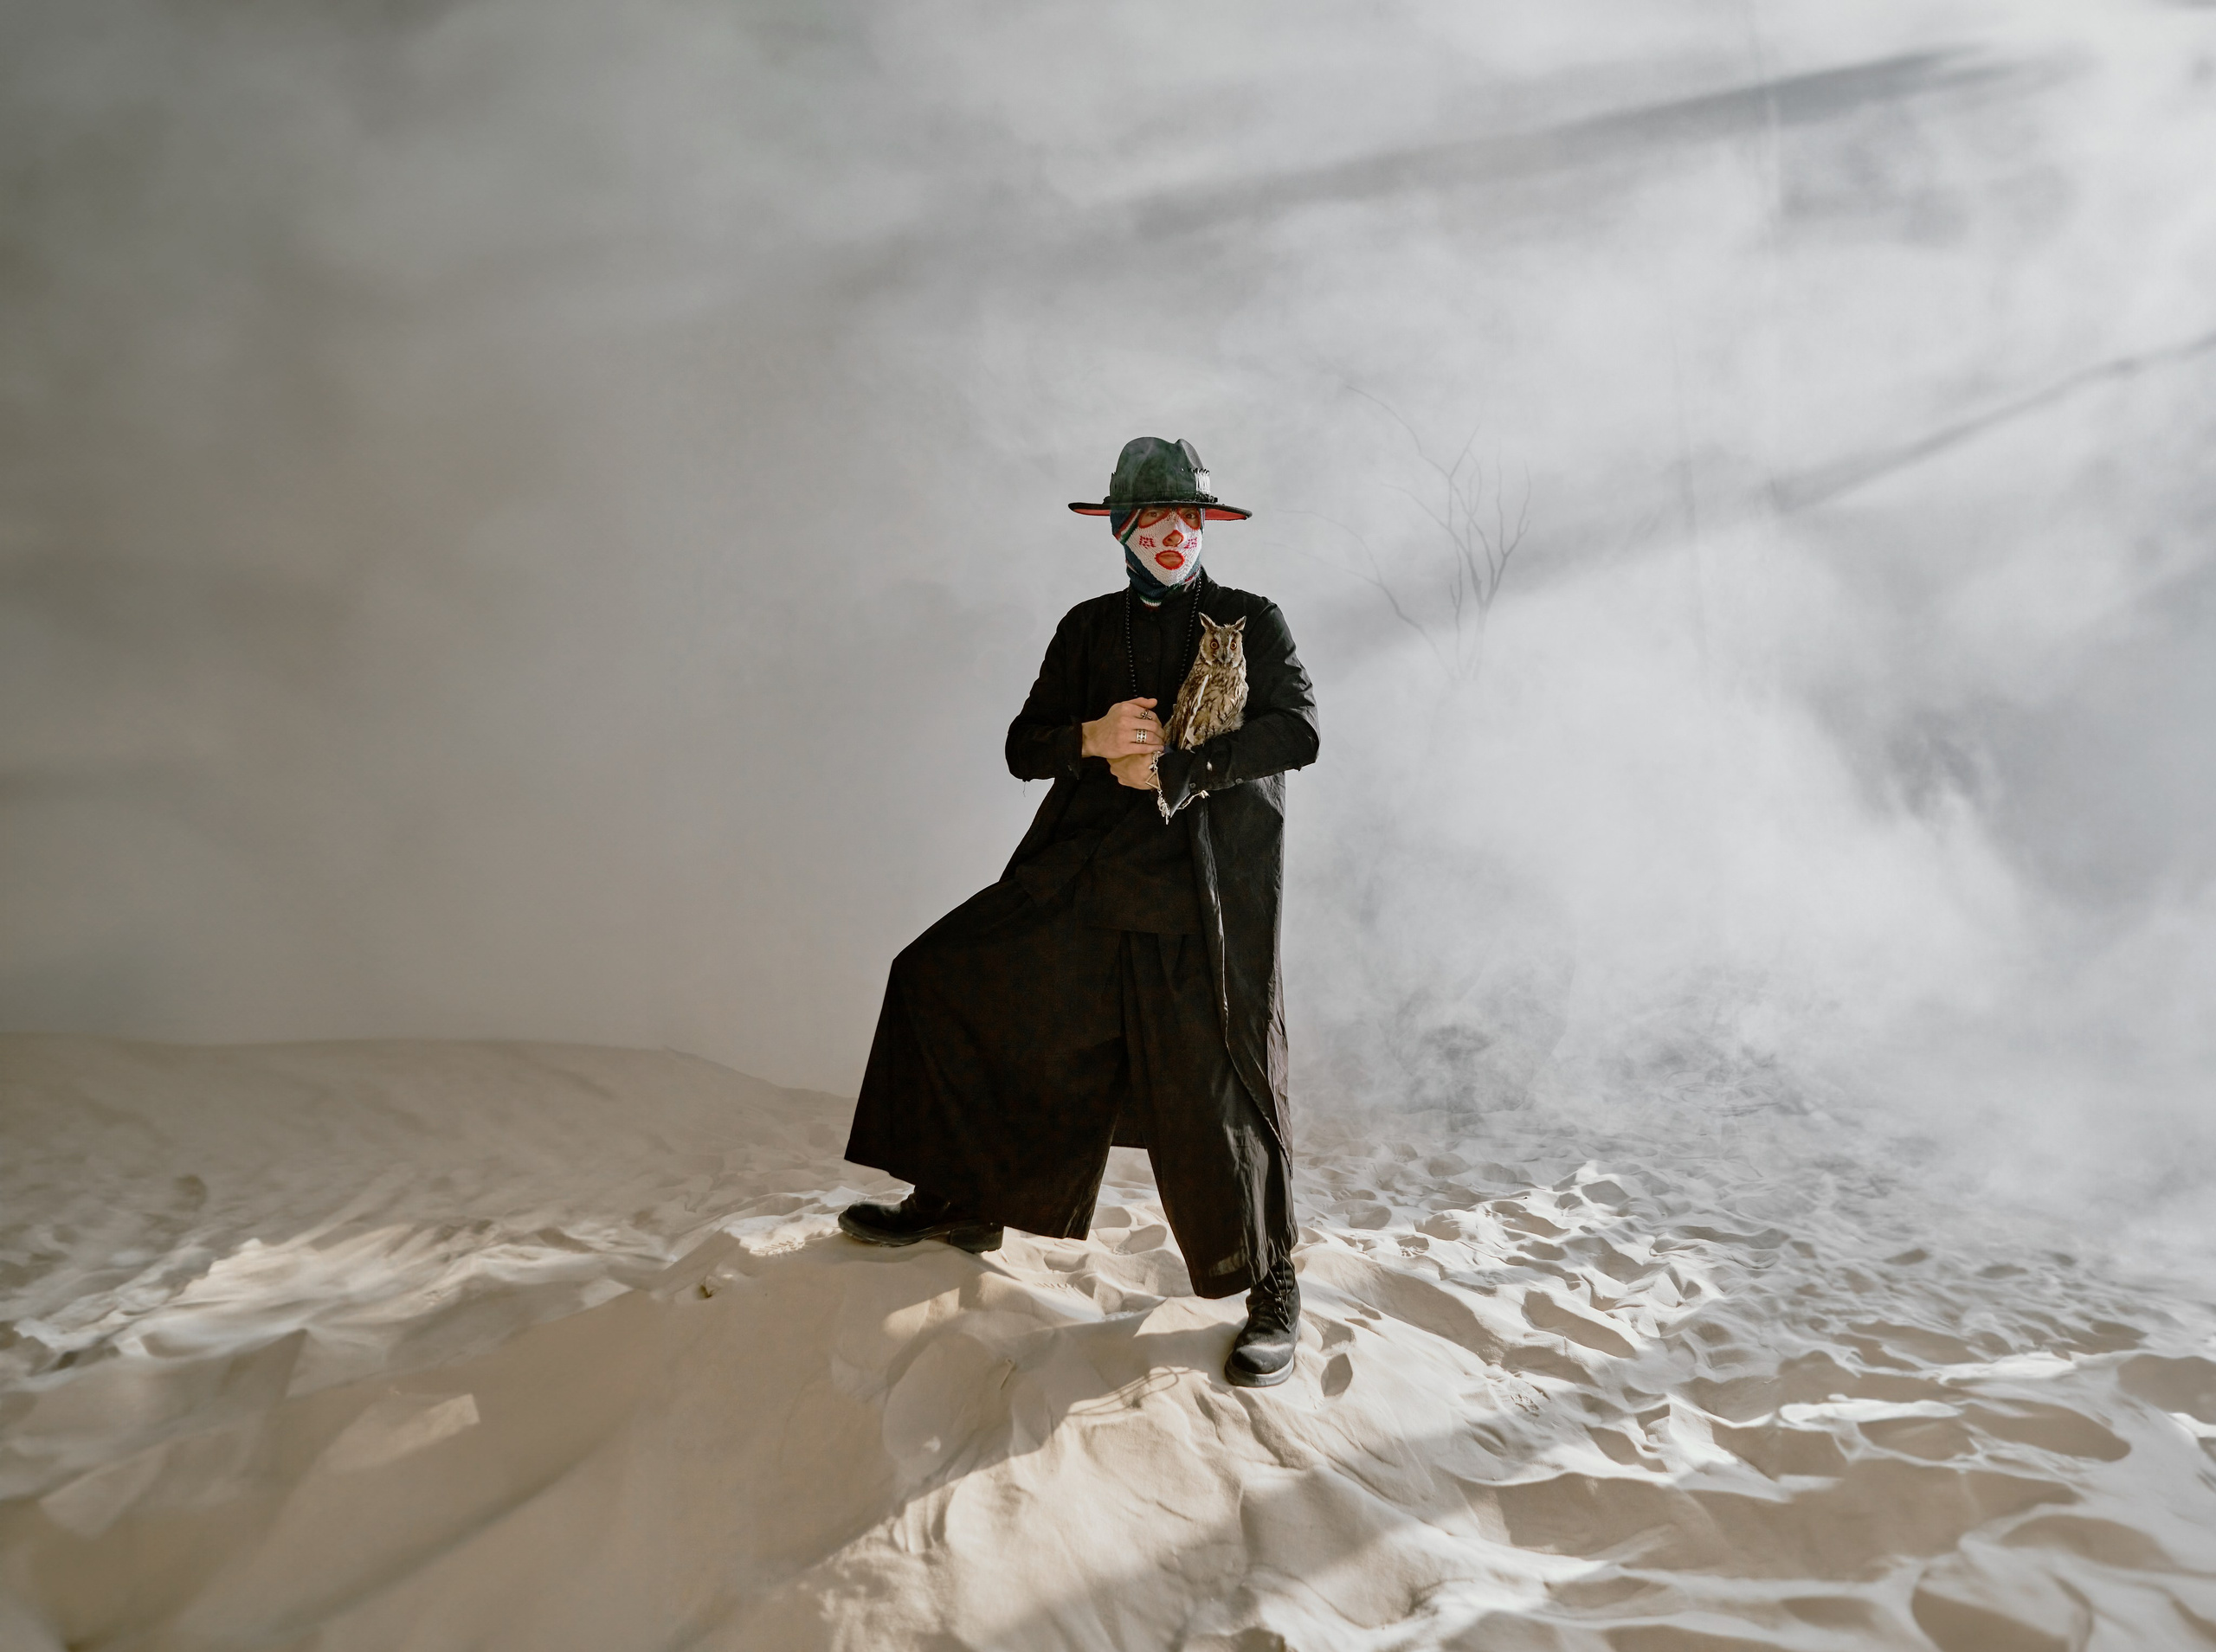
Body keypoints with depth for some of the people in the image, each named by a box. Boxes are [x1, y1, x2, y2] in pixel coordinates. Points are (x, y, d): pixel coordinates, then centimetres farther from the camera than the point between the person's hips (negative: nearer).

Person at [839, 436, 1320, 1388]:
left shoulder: (1252, 622, 4)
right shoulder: (1088, 629, 15)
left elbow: (1296, 730, -11)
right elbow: (1024, 746, 11)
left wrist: (1171, 769, -14)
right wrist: (1094, 739, -10)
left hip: (1208, 885, -5)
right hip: (1090, 873, 5)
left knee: (1218, 1078, -6)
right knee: (947, 980, 3)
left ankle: (1270, 1286, 15)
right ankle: (963, 1203, 19)